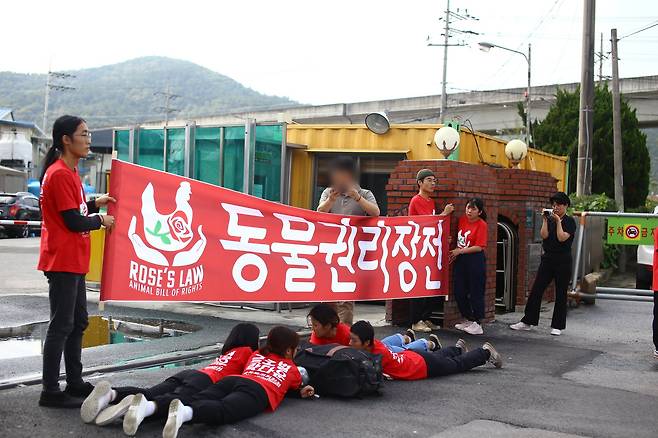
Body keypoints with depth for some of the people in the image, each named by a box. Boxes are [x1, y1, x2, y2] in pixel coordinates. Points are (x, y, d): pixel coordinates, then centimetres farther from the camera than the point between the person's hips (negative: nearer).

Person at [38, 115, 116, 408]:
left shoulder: (69, 172, 15)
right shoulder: (59, 174, -17)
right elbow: (74, 222, -18)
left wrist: (95, 204, 6)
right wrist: (101, 220, -4)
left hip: (73, 262, 10)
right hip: (62, 261, -10)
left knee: (77, 323, 15)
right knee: (61, 325, -6)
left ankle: (75, 382, 25)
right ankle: (51, 392, 0)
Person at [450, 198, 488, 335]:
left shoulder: (481, 225, -11)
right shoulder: (462, 220, 9)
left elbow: (479, 247, -16)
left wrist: (460, 251, -13)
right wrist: (454, 252, 6)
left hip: (475, 261, -7)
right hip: (460, 261, 7)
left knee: (476, 293, -1)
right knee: (459, 292, 11)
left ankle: (478, 324, 7)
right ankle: (467, 320, 26)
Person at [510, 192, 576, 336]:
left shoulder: (570, 221, -4)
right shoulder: (550, 219, 9)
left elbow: (562, 238, -17)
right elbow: (544, 235, -4)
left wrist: (558, 221, -15)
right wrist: (545, 220, -8)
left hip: (563, 261, -5)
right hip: (547, 259, 5)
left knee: (560, 294, 3)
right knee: (536, 290, 2)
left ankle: (557, 326, 12)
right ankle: (527, 322, 9)